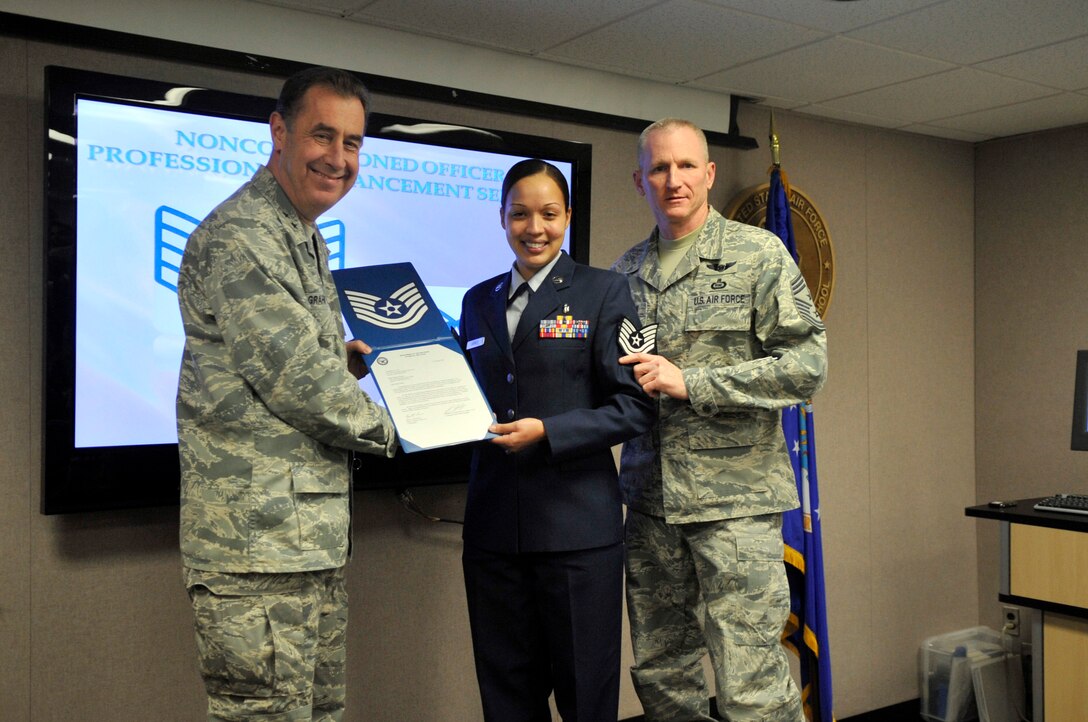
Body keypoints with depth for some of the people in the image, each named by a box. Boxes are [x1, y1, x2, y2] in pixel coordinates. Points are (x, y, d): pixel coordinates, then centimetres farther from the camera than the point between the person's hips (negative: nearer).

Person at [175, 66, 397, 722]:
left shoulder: (306, 241, 18)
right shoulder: (240, 237, -15)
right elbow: (295, 377, -19)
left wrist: (342, 360, 9)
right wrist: (383, 428, -3)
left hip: (316, 537, 10)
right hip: (260, 544, -10)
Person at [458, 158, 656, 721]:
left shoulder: (602, 291, -1)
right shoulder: (479, 301, 14)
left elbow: (634, 406, -6)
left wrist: (546, 432, -16)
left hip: (577, 523, -4)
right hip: (494, 522, 4)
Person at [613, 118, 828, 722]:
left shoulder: (758, 254, -1)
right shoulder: (626, 271, 13)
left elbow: (807, 365, -9)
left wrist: (690, 383, -15)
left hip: (734, 496, -5)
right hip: (650, 501, 5)